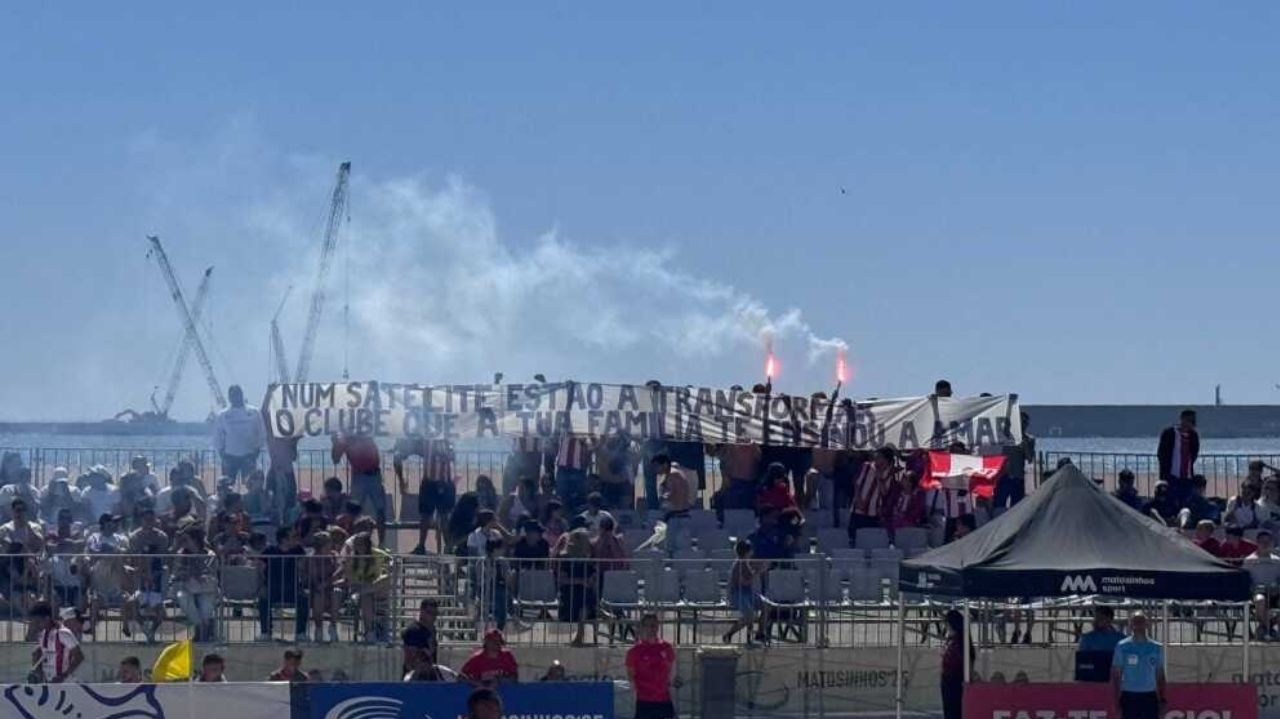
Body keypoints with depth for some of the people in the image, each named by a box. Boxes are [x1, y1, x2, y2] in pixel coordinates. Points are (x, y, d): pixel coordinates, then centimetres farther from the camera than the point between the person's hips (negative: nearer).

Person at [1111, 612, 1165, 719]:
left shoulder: (1156, 647, 7)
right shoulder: (1122, 647, 1)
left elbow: (1160, 675, 11)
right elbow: (1115, 674, 1)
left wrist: (1162, 699, 6)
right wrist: (1117, 698, -6)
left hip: (1150, 697, 2)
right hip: (1129, 696, -2)